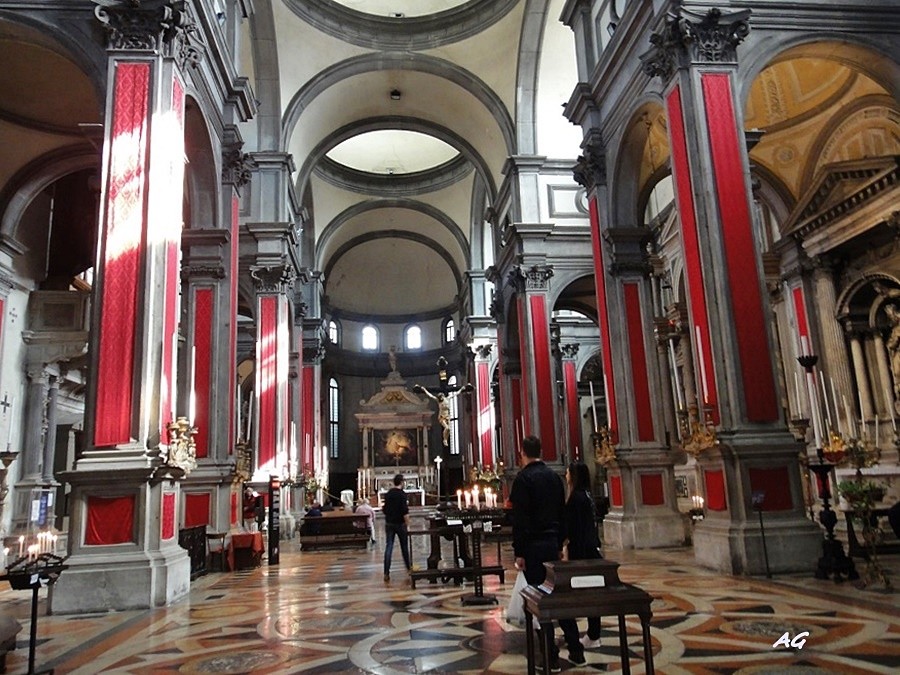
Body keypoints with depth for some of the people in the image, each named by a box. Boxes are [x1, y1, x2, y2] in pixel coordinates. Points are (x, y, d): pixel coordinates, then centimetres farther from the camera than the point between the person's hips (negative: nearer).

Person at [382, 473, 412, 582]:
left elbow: (385, 509, 12)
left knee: (388, 546, 0)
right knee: (404, 546, 14)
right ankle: (408, 566, 32)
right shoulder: (402, 494, -14)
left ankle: (386, 573, -7)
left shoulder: (387, 494, 5)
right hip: (400, 524, -4)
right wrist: (407, 524, -14)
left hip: (389, 523, 4)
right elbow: (405, 512, -19)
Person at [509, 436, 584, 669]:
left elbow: (519, 519, -15)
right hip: (553, 543, 6)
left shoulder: (523, 478, -11)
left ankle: (550, 656, 4)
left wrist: (519, 552, -12)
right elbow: (562, 512, 14)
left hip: (533, 545, -6)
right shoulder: (554, 476, 9)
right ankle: (575, 651, 17)